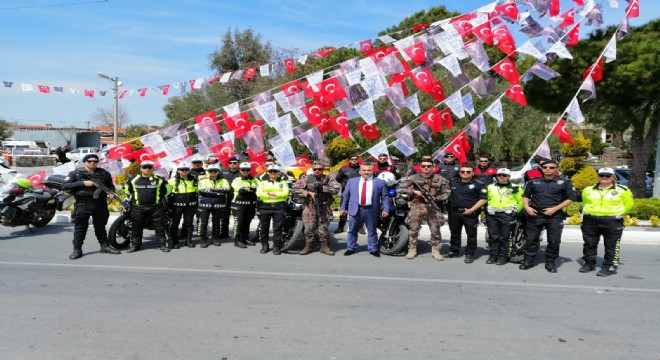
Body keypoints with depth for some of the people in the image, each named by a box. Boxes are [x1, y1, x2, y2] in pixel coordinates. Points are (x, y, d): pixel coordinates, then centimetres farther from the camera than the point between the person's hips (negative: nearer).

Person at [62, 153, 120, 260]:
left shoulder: (104, 173, 9)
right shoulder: (75, 173, 1)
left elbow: (110, 185, 20)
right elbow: (64, 186, -8)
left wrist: (111, 193, -3)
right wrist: (83, 183, -17)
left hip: (100, 204, 3)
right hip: (82, 204, -2)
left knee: (100, 226, 13)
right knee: (80, 227, 2)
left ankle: (104, 246, 23)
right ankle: (77, 250, 8)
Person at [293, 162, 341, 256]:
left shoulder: (329, 180, 1)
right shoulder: (307, 179, 1)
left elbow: (336, 189, -12)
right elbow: (295, 188, -3)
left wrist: (323, 187, -18)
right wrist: (308, 193, -12)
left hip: (324, 208, 0)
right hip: (310, 207, 0)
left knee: (323, 228, 5)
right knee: (309, 228, 3)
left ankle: (325, 247, 18)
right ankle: (308, 247, 17)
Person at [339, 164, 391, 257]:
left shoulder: (380, 182, 2)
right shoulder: (352, 181, 8)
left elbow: (385, 197, 2)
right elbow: (345, 195, 11)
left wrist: (386, 209, -7)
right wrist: (343, 208, 7)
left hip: (371, 211, -1)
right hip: (355, 210, 2)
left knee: (372, 231, 8)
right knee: (352, 231, 9)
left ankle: (373, 249, 20)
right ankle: (351, 248, 22)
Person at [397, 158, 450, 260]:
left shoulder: (440, 179, 4)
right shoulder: (413, 178, 3)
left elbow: (446, 193, 3)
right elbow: (401, 189, 2)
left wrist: (435, 198, -12)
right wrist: (414, 191, -11)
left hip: (433, 207, 0)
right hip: (417, 207, 0)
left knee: (436, 230, 4)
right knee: (413, 229, 1)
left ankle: (435, 251, 17)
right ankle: (412, 250, 13)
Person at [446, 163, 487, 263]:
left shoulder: (479, 184, -4)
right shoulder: (452, 182, 9)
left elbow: (483, 199, -7)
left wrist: (472, 209, -14)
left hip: (470, 214, -4)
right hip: (454, 213, 4)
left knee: (471, 235, 1)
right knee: (454, 233, 14)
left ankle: (469, 254, 11)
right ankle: (454, 251, 28)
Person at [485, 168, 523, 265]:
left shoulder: (515, 188, 5)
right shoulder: (490, 187, 12)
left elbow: (521, 201, 6)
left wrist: (516, 211, -1)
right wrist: (487, 208, 9)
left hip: (507, 215, -3)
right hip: (492, 214, 3)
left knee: (504, 237, 0)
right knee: (493, 236, 5)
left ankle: (503, 256, 8)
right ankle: (493, 255, 12)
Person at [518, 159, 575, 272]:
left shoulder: (564, 182, 2)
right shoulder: (533, 182, 9)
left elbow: (570, 198, 0)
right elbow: (525, 195, 15)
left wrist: (555, 209, -10)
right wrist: (527, 207, -5)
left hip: (555, 216, -1)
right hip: (535, 215, 2)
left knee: (554, 241, 1)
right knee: (531, 239, 4)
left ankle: (550, 262, 15)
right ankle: (528, 260, 14)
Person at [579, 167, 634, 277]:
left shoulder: (622, 190, -1)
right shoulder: (588, 190, 7)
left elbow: (628, 205, 7)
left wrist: (617, 213, 4)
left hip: (612, 221, -3)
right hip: (590, 220, 3)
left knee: (611, 246, 1)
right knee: (589, 244, 10)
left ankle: (609, 267, 8)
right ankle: (589, 264, 22)